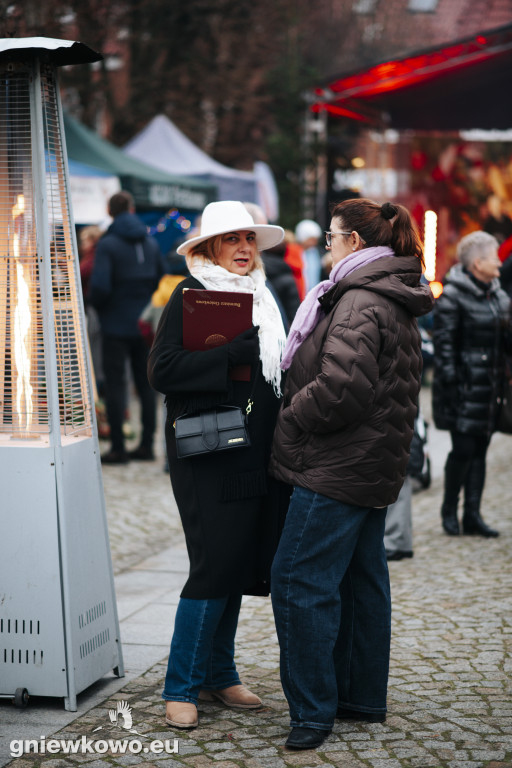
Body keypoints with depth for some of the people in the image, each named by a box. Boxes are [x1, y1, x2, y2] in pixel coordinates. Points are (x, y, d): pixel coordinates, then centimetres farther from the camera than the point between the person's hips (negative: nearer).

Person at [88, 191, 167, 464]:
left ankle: (118, 448, -1)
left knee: (115, 383, 0)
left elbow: (100, 285, -20)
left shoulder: (107, 244, -11)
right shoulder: (150, 242, 6)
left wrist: (96, 303, 0)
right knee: (145, 382, 11)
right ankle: (146, 444, 14)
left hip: (116, 324, -5)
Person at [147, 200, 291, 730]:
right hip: (207, 454, -7)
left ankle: (218, 675, 23)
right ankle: (180, 688, 3)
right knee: (215, 566, -8)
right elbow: (162, 370, -15)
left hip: (254, 456, 7)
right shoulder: (191, 293, -5)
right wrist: (232, 356, -18)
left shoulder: (260, 297, 18)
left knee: (239, 564, 11)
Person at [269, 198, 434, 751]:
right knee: (361, 579, 15)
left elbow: (340, 388, -26)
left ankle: (313, 710, -3)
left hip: (337, 469, -11)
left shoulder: (359, 303, -16)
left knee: (300, 581, -7)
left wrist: (289, 419, -10)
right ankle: (363, 698, 25)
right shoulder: (395, 303, 16)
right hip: (374, 466, 11)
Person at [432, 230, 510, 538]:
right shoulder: (452, 296, -9)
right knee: (464, 449, -6)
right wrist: (449, 383, -17)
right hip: (464, 386, -7)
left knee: (480, 449, 8)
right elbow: (444, 343, -12)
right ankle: (449, 510, 12)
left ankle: (472, 515, 13)